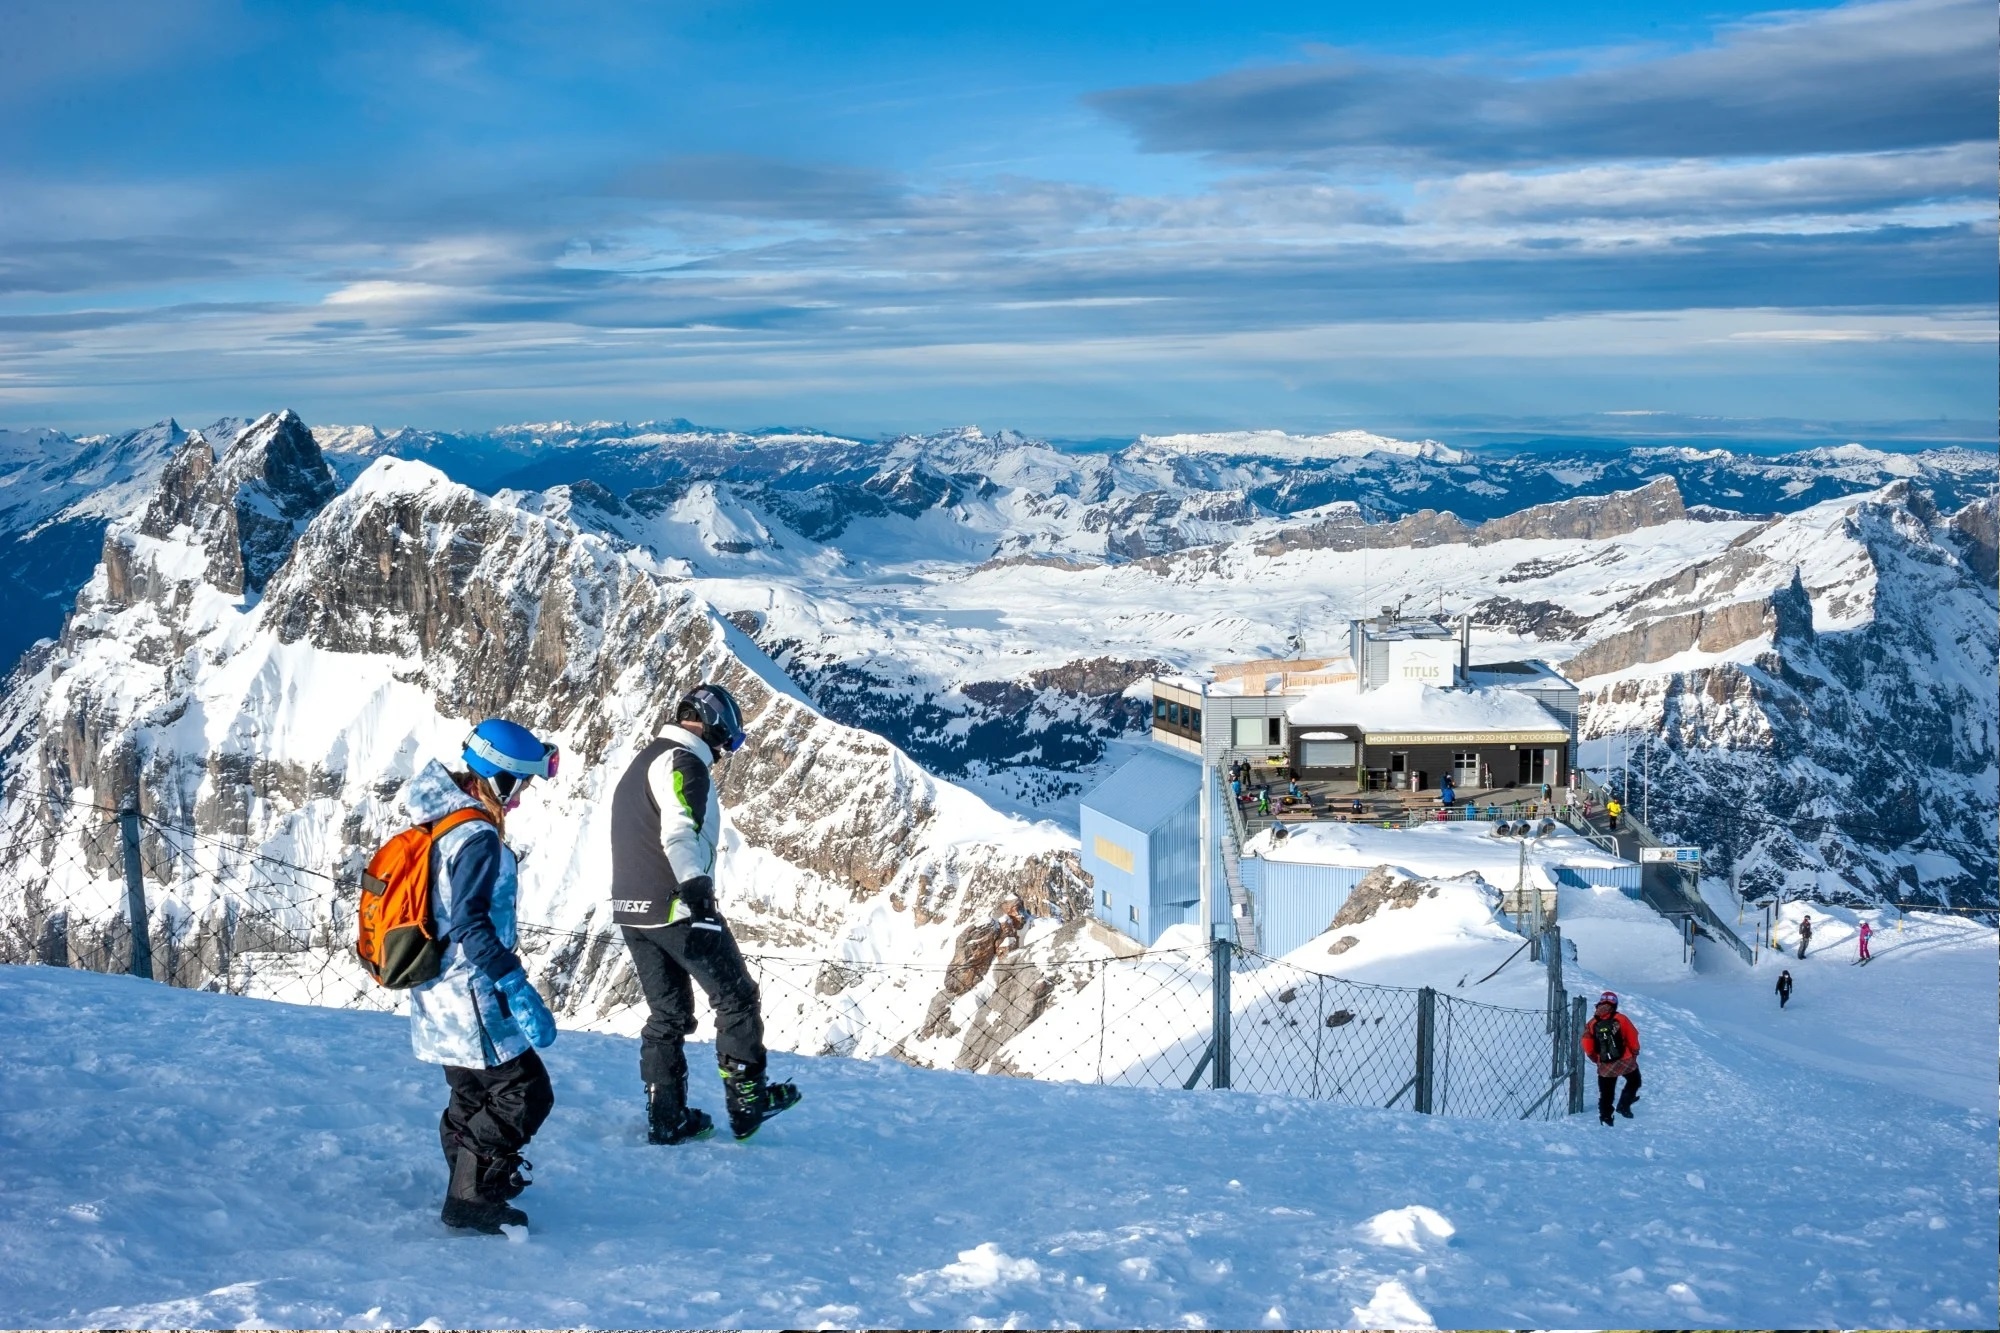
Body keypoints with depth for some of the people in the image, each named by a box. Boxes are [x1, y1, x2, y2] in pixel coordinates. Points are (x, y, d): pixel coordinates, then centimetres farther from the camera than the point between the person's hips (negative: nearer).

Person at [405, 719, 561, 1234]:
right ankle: (472, 1199, 0)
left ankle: (468, 1196, 32)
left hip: (438, 995, 10)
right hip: (469, 997, -10)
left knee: (472, 1096, 21)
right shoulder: (478, 837, -20)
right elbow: (470, 923, -28)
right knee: (524, 1093, -3)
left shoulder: (439, 826, 10)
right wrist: (518, 989, -29)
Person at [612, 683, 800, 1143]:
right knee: (736, 998, 4)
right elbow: (679, 832, -27)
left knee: (668, 1012, 14)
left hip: (631, 909, 9)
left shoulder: (643, 761, 20)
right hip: (677, 909, -9)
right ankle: (747, 1102, 5)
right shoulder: (685, 763, -11)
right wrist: (695, 885, -39)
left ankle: (666, 1119, 14)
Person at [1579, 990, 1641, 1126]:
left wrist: (1597, 1059, 16)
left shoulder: (1592, 1024, -2)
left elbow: (1588, 1049, -2)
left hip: (1605, 1066, 2)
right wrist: (1634, 1054, 15)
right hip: (1625, 1062, -2)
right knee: (1634, 1081, 23)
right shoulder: (1621, 1019, -8)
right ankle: (1624, 1105, 10)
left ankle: (1605, 1115, 10)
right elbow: (1633, 1039, -4)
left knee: (1606, 1093, 14)